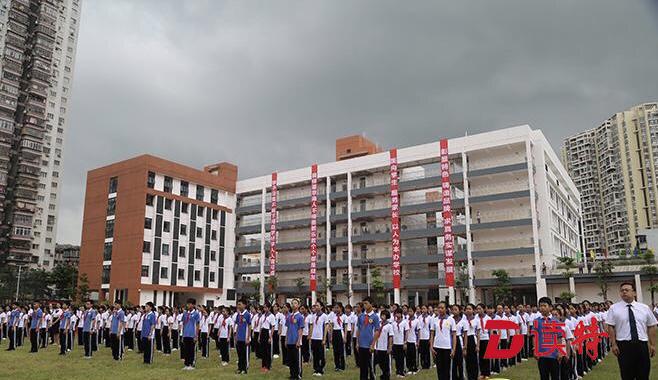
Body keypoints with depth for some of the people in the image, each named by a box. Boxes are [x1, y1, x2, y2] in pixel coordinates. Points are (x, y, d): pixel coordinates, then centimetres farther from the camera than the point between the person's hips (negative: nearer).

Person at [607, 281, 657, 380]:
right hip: (624, 346, -2)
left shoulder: (644, 308, 7)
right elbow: (611, 327, -1)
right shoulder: (614, 308, 1)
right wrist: (613, 344, -7)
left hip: (642, 345, 2)